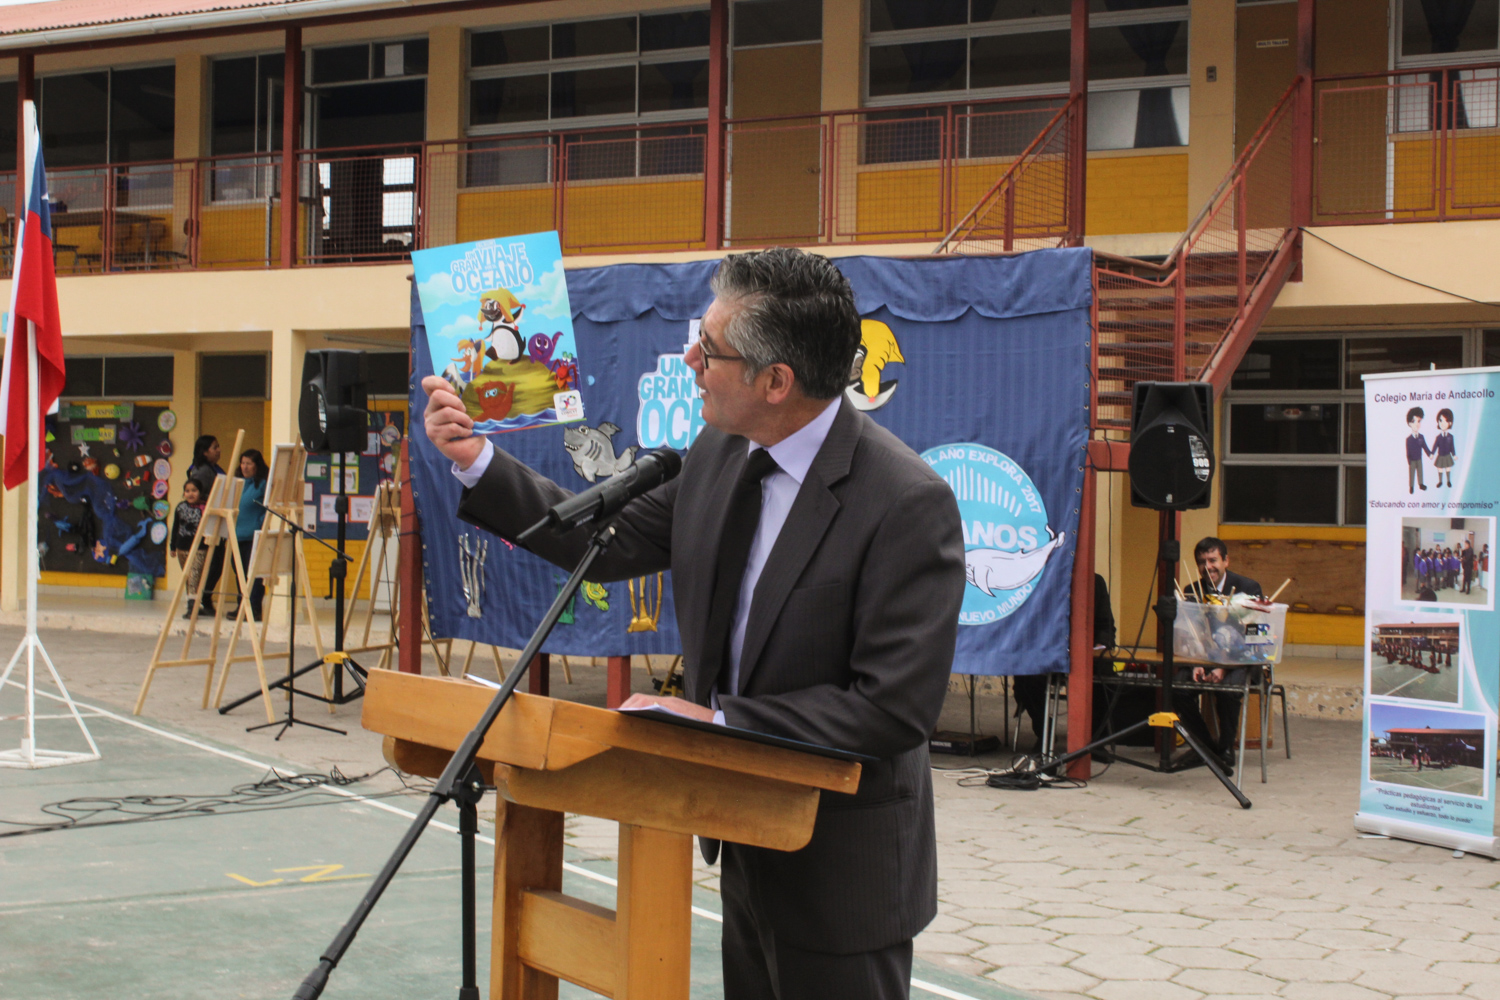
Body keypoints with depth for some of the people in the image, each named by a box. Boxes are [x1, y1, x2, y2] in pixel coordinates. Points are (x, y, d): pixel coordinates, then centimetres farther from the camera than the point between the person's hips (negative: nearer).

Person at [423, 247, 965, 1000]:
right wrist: (478, 462, 3)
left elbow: (896, 707, -26)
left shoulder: (909, 504, -25)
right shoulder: (720, 452, -1)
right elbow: (614, 543, 10)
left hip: (843, 872, -7)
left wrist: (719, 718, -24)